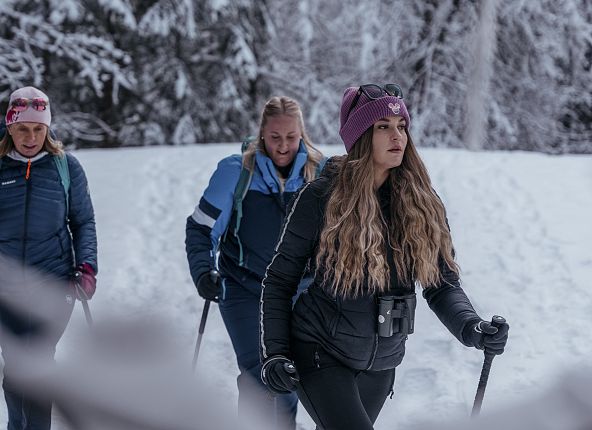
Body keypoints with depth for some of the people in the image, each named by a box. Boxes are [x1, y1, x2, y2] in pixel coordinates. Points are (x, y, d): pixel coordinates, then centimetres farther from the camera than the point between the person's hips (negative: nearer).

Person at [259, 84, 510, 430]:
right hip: (321, 353, -4)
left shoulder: (423, 205, -2)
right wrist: (274, 353, -13)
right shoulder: (321, 198, -12)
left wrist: (471, 327, -21)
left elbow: (442, 284, -1)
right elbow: (279, 281, -5)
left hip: (382, 362, 5)